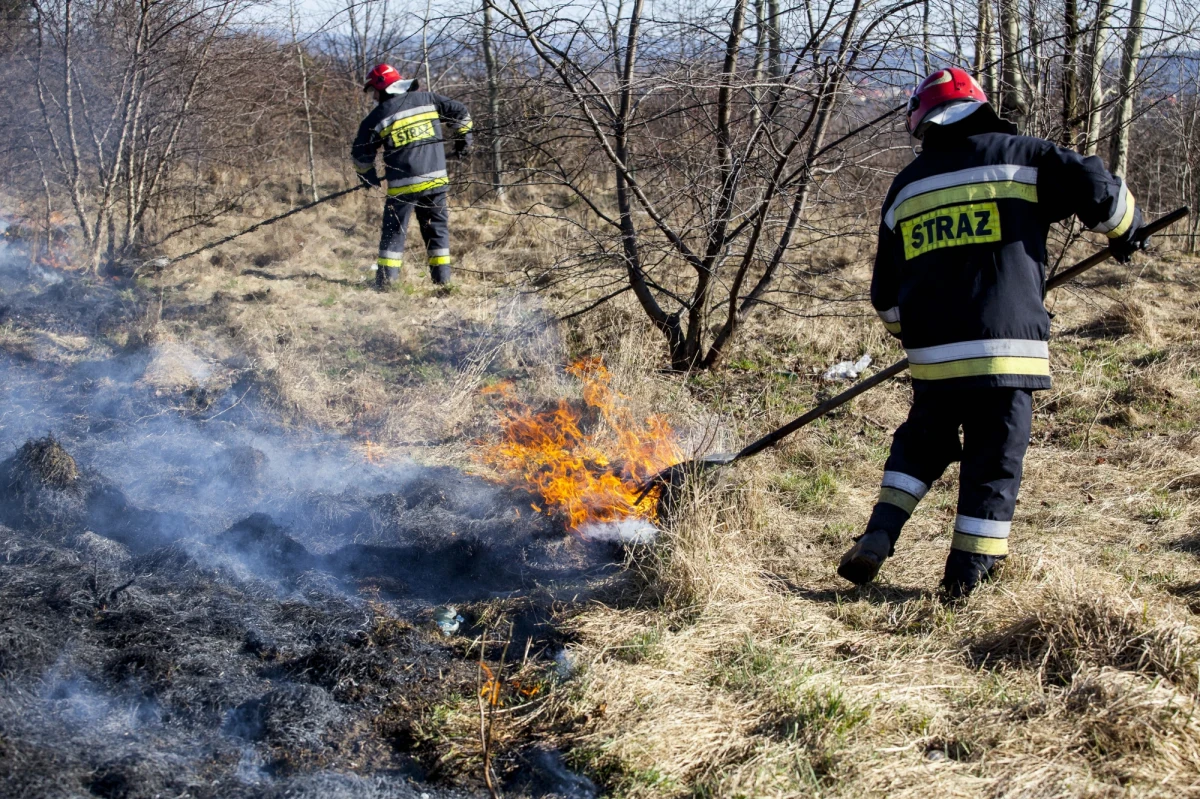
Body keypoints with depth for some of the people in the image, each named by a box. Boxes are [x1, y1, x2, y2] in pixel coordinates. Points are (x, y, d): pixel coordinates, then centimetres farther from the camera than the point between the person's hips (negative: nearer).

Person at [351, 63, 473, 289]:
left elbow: (361, 153, 6)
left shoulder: (378, 116, -1)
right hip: (435, 179, 3)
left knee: (394, 231, 6)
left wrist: (367, 175, 25)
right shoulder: (428, 99, 5)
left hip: (402, 185, -3)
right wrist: (464, 136, 26)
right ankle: (442, 276, 12)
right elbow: (460, 112, 10)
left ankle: (386, 279, 1)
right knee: (437, 227, 14)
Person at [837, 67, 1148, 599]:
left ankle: (877, 540, 8)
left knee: (921, 442, 22)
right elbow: (1097, 187, -5)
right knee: (995, 461, 7)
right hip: (1005, 347, -4)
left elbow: (885, 292, 18)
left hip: (932, 354, 4)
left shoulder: (907, 186, 13)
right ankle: (967, 574, 10)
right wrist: (1125, 230, 17)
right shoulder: (1019, 157, 1)